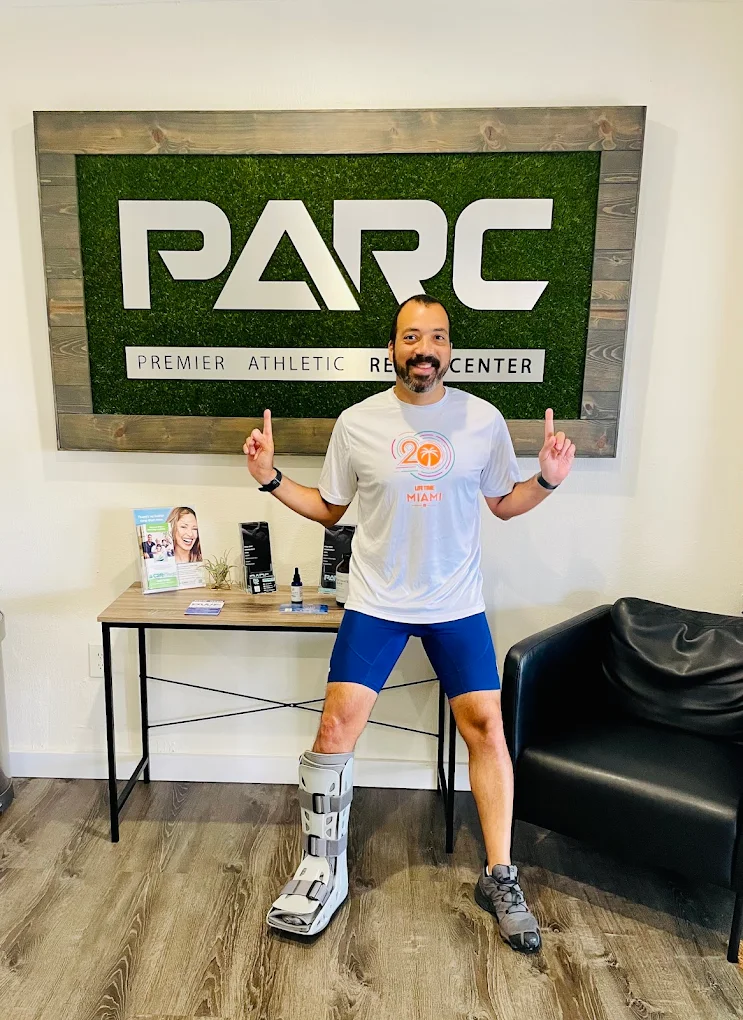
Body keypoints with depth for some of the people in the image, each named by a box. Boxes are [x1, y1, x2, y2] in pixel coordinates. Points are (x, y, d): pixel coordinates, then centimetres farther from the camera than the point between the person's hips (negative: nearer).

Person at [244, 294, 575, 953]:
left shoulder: (484, 420, -1)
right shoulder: (357, 422, -2)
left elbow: (505, 503, 9)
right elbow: (329, 509, 8)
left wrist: (548, 480, -9)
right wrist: (271, 480, -3)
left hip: (457, 604, 1)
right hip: (376, 602, 0)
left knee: (487, 726, 2)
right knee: (337, 724, -4)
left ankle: (499, 877, 22)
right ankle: (323, 873, 17)